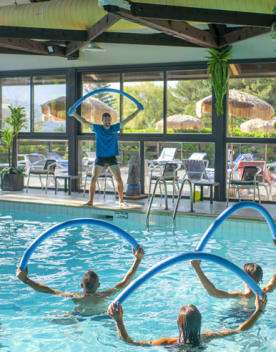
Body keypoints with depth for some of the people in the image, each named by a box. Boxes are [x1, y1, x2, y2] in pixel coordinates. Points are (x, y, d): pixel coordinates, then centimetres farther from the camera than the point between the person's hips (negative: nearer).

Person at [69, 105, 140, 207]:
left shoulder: (115, 128, 4)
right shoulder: (98, 128, 1)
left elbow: (127, 119, 8)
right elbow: (84, 121, -2)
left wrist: (138, 110, 7)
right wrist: (74, 114, -11)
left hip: (112, 158, 1)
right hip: (100, 158, 0)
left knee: (119, 179, -6)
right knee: (93, 179, -4)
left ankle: (121, 201, 6)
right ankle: (90, 201, 4)